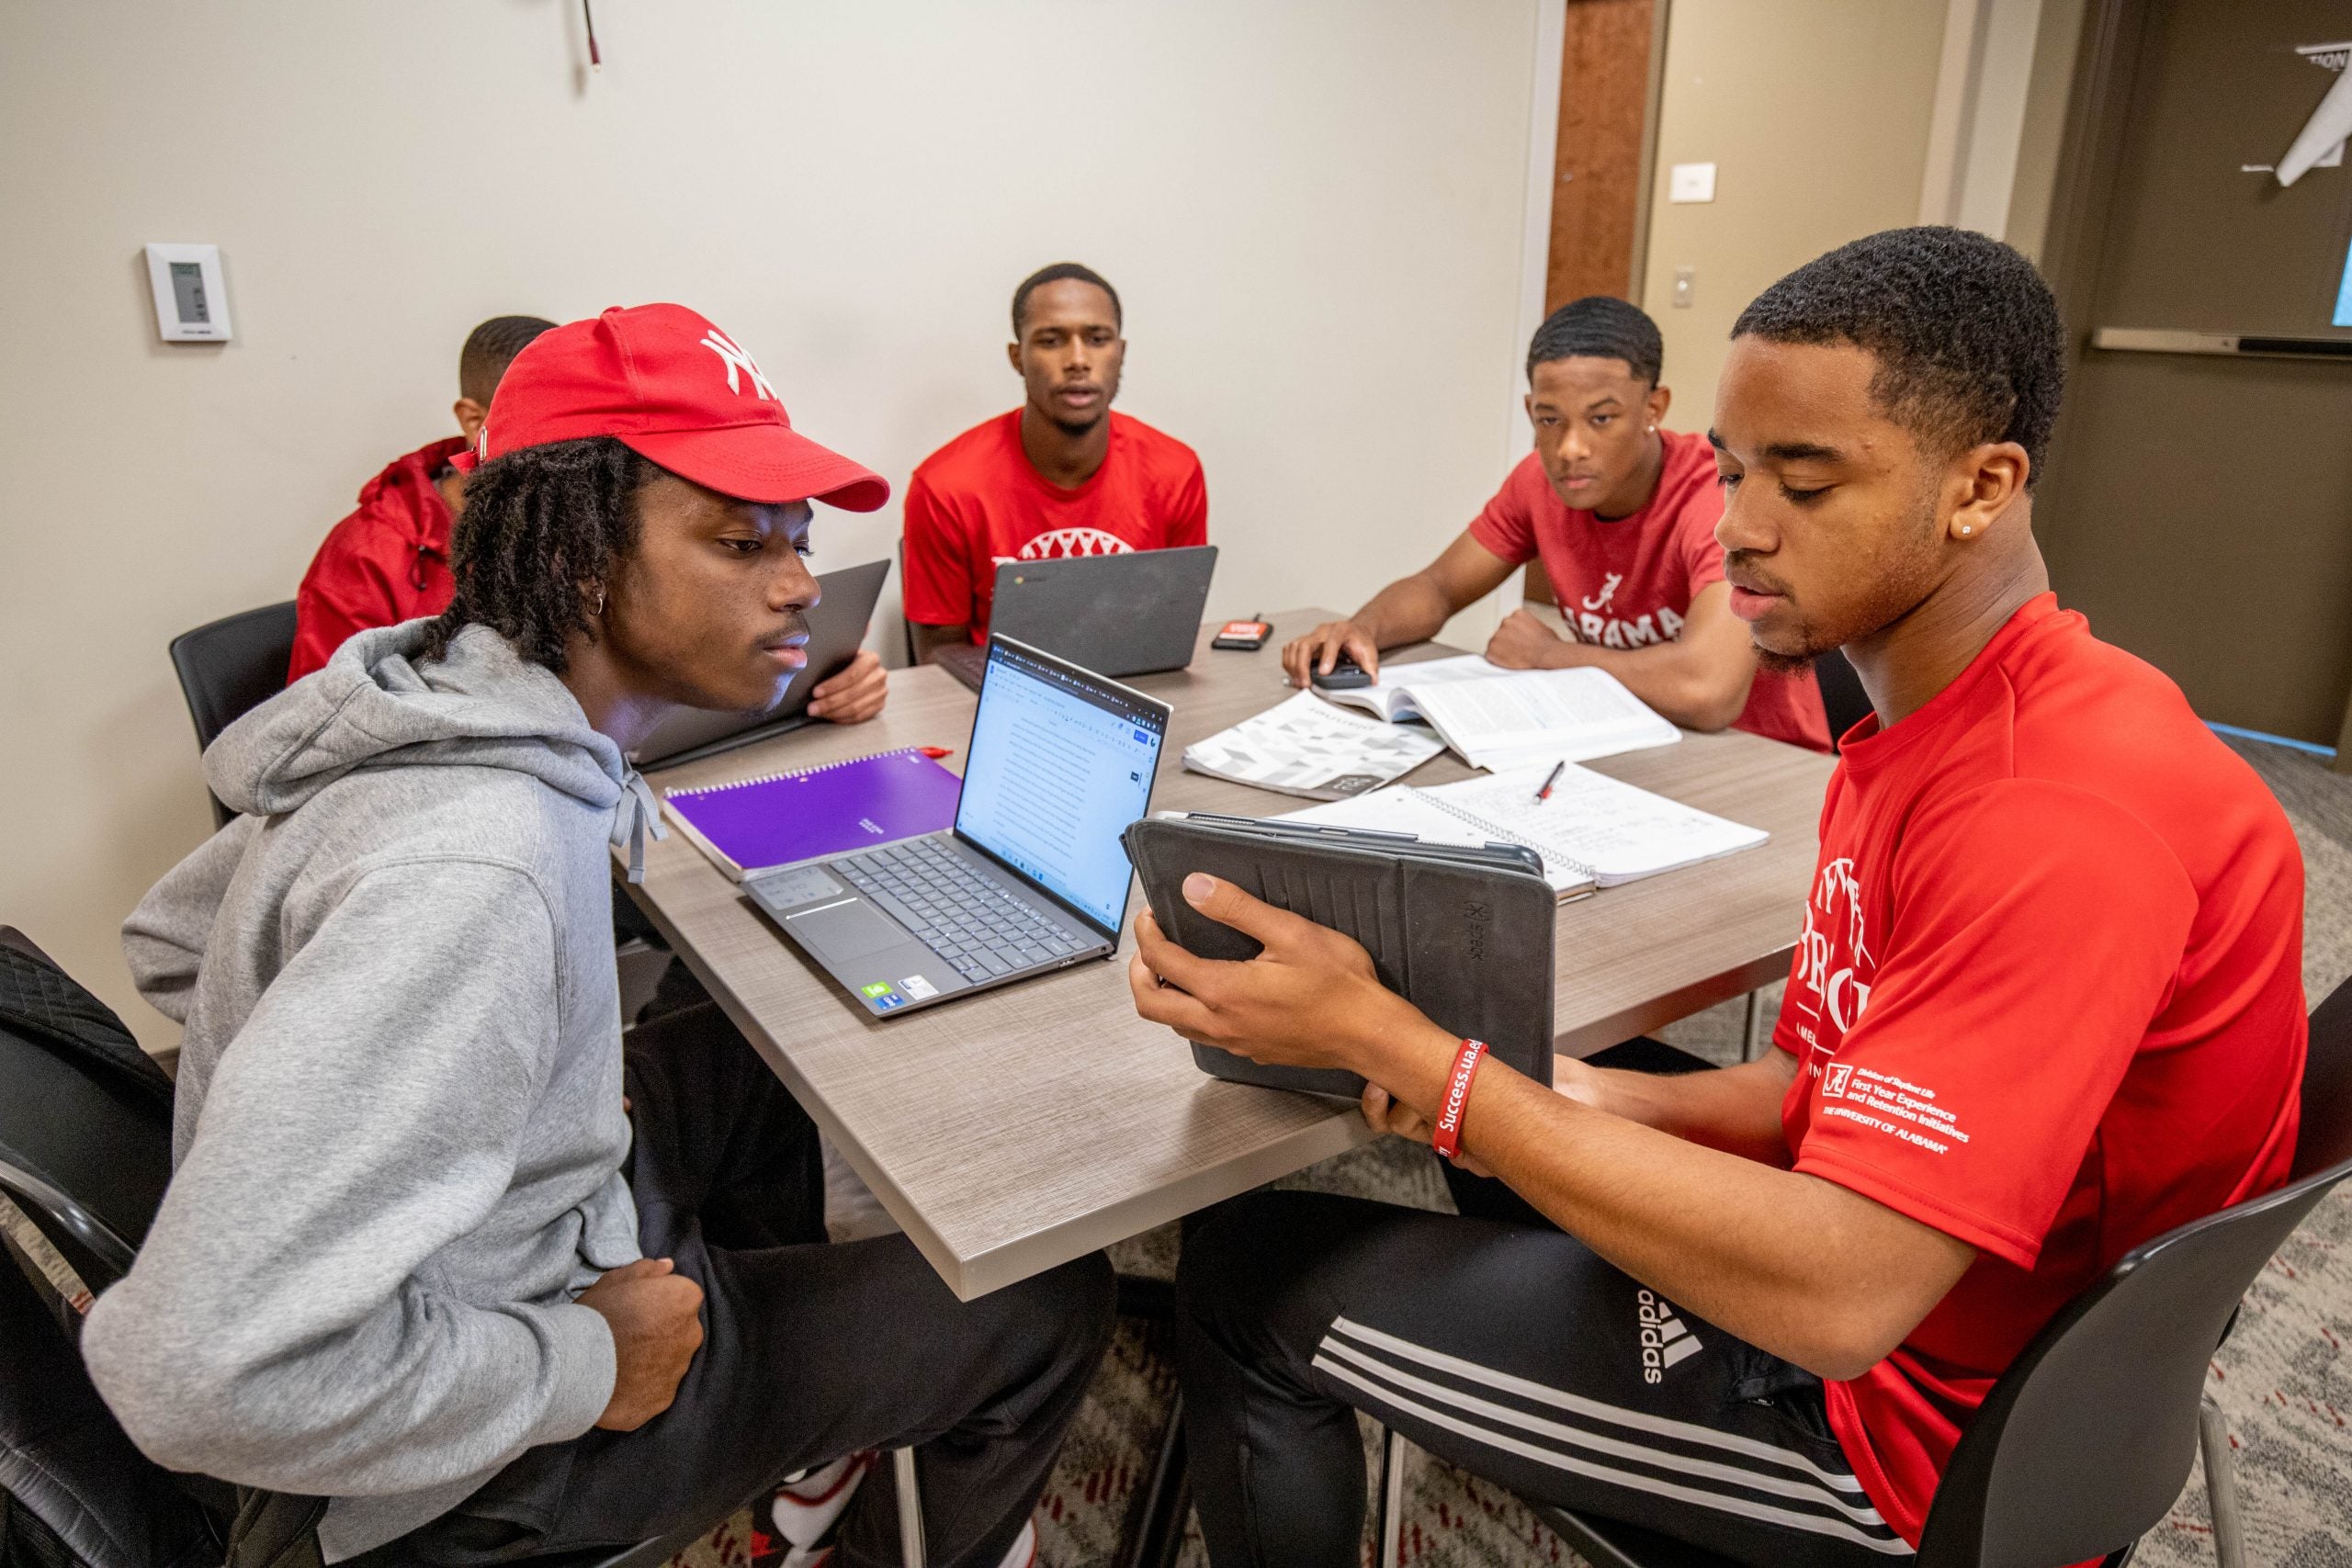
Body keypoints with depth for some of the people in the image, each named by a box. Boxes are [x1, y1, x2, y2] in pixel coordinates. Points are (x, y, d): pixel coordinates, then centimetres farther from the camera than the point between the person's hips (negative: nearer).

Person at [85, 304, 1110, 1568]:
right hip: (485, 1455, -8)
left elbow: (174, 940, 8)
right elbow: (207, 1373, -39)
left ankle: (809, 1401, 42)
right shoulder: (475, 870, -37)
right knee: (1052, 1298, 0)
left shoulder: (436, 696, -8)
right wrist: (586, 1363, -23)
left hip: (508, 1217, 9)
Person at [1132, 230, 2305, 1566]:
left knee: (1254, 1277, -4)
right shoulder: (1939, 734, 2)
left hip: (1903, 1423, -9)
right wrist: (1601, 1103, -11)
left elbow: (1836, 1291, -35)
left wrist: (1384, 1038, -34)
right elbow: (1843, 1085, 6)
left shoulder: (2062, 818, -30)